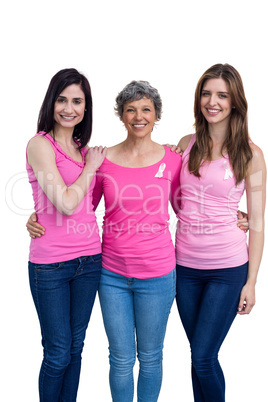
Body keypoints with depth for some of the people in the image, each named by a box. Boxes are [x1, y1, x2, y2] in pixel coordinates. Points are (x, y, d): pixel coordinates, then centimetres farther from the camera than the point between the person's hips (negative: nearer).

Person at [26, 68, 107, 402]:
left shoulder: (84, 149, 10)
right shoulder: (40, 144, -9)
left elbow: (89, 203, 12)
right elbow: (66, 203, -17)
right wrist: (90, 168, -6)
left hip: (89, 258, 6)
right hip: (51, 264, -6)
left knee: (75, 348, 16)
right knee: (58, 354, 6)